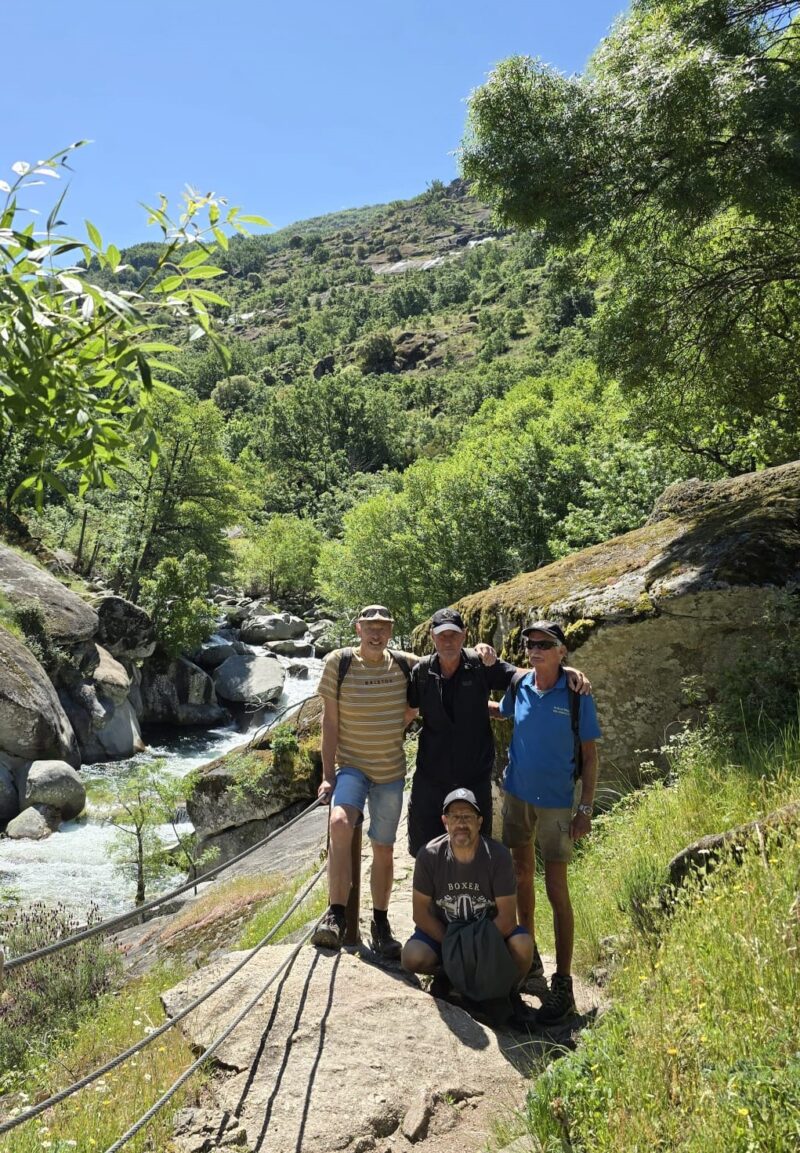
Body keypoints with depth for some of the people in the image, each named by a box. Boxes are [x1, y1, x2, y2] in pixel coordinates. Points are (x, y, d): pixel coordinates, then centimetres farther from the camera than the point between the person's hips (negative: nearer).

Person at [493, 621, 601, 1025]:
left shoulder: (576, 695, -13)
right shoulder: (519, 687, -3)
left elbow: (589, 754, -7)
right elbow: (502, 711, 21)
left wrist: (586, 808, -10)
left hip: (556, 802, -4)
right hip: (516, 794, 4)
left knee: (556, 889, -3)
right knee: (521, 874, 16)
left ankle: (562, 983, 6)